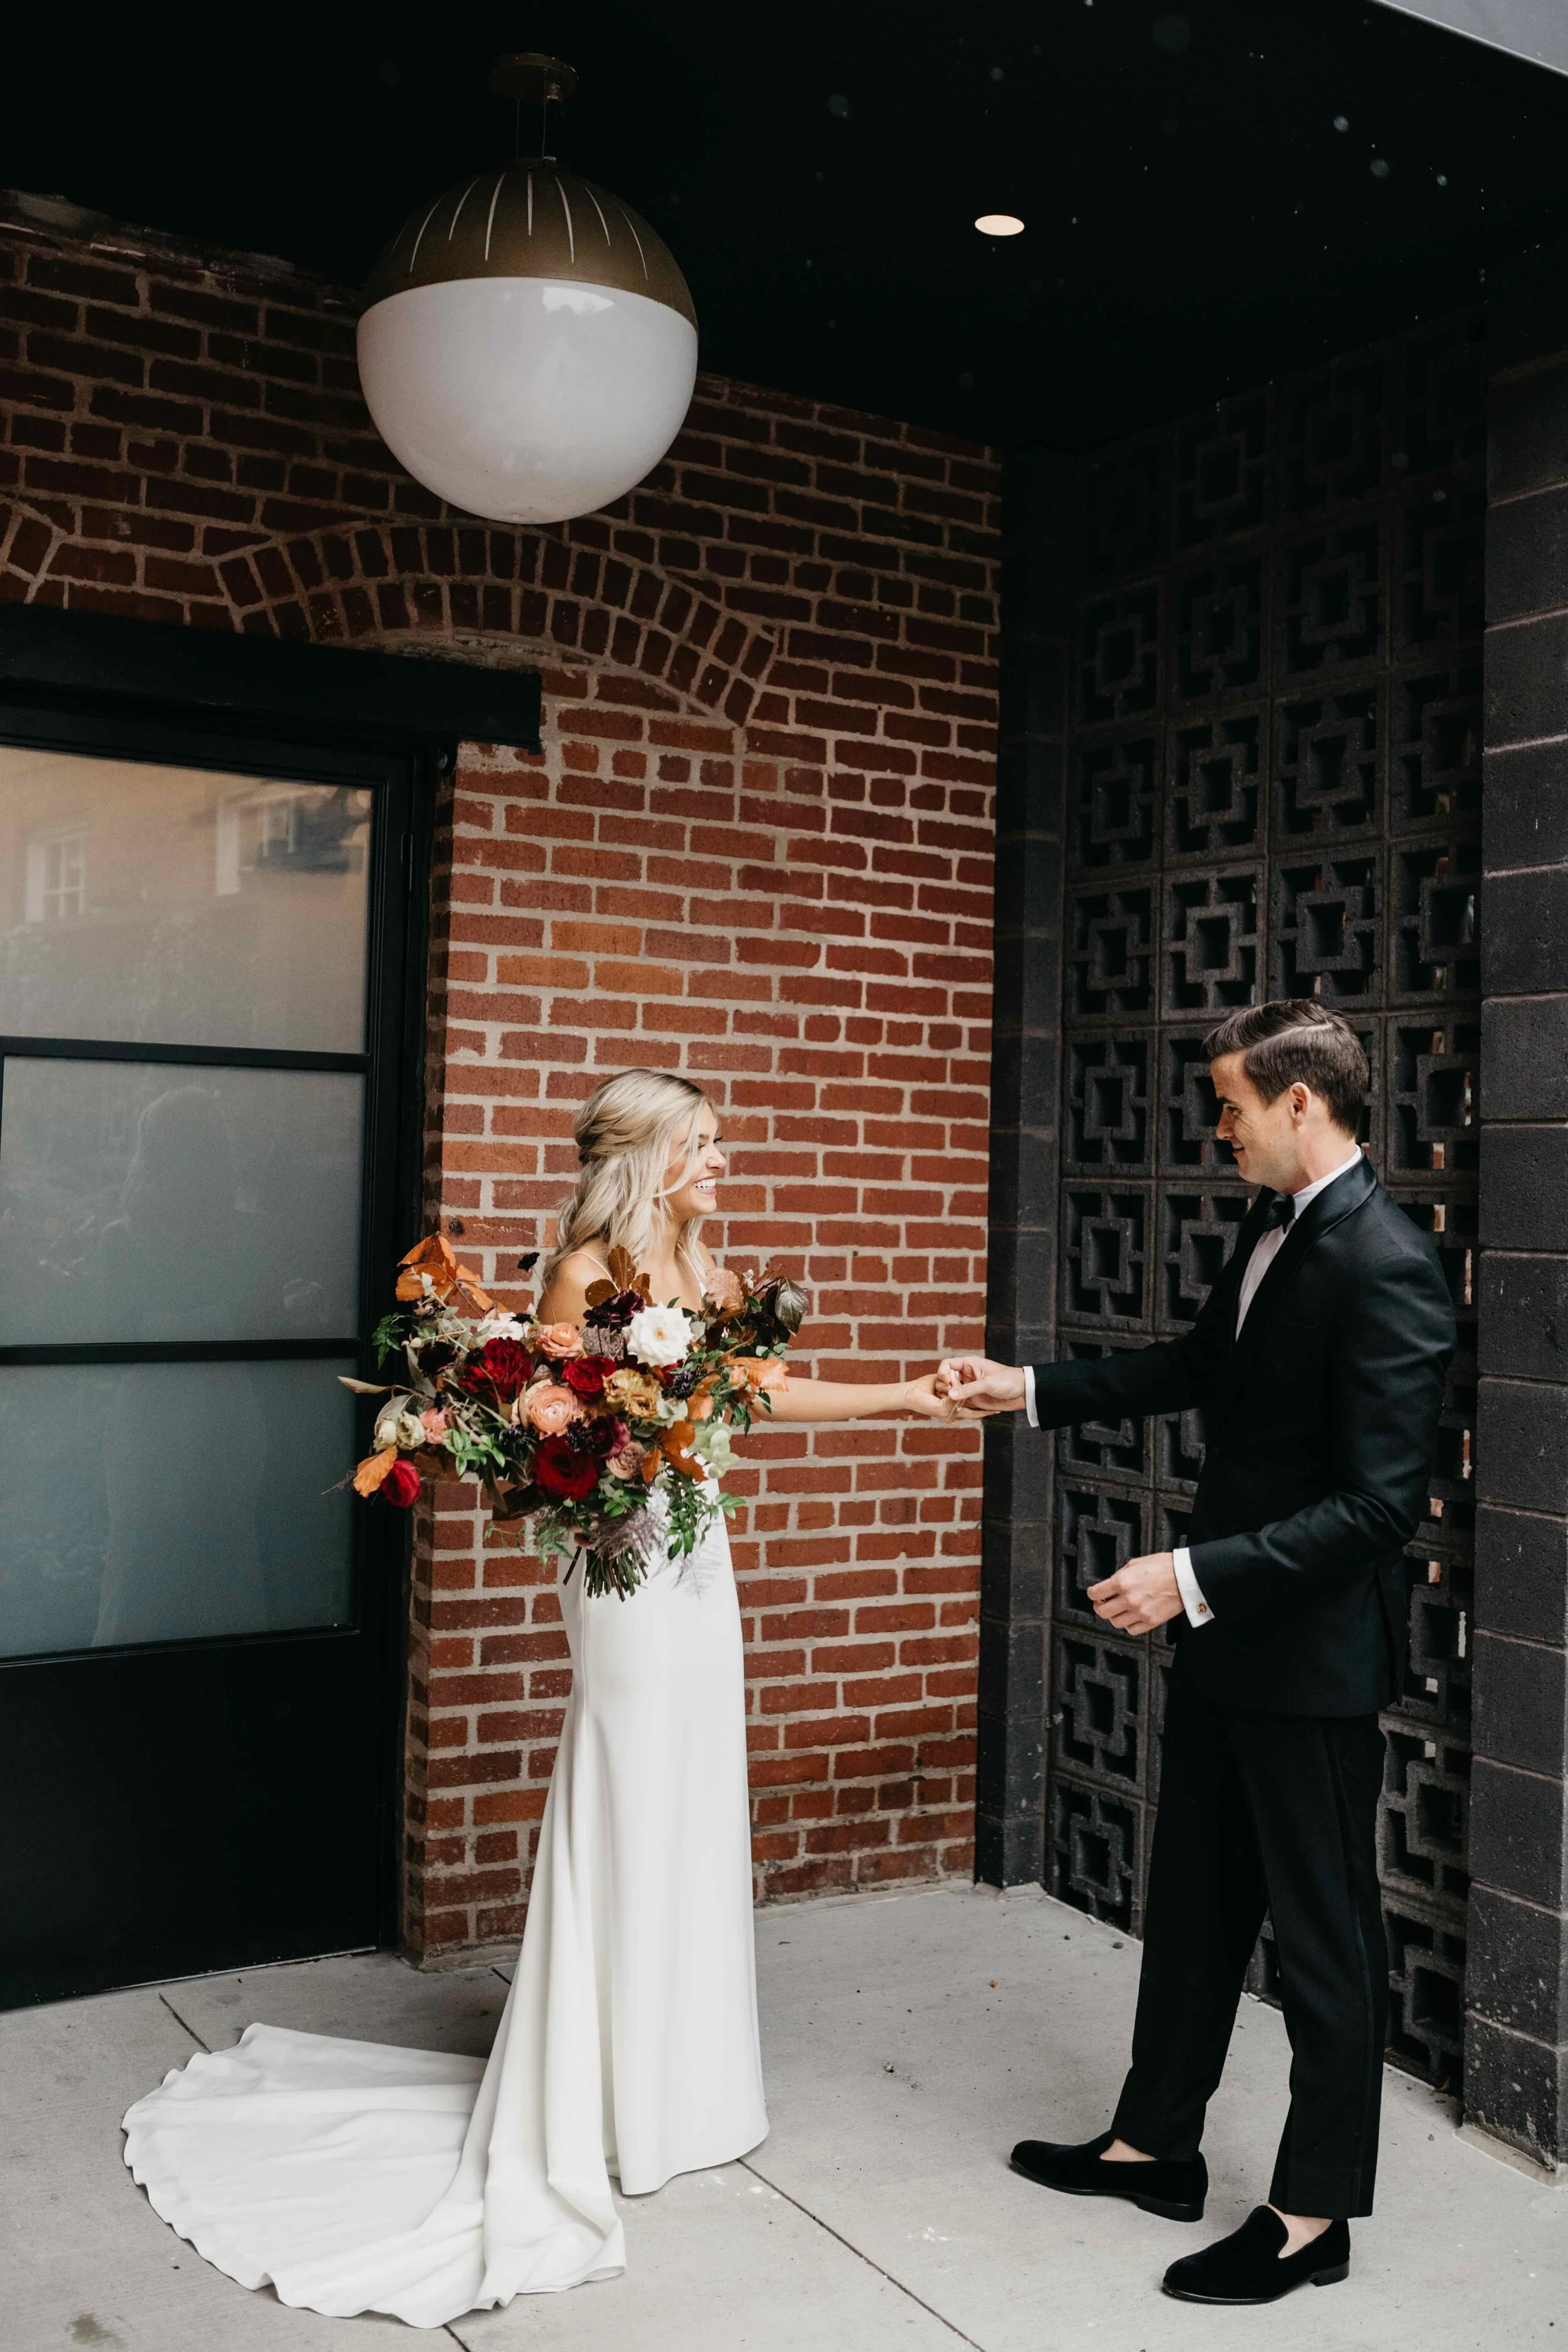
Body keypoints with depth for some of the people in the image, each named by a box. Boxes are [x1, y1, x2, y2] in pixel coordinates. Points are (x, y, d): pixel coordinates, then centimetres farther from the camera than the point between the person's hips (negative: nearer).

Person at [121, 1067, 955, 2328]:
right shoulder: (583, 1274, -13)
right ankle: (620, 2111, 16)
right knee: (630, 1829, 1)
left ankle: (684, 2082, 29)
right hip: (631, 1574, -8)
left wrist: (906, 1394, 17)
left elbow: (764, 1386, 17)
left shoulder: (701, 1268, 9)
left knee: (698, 1821, 14)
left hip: (700, 1562, 8)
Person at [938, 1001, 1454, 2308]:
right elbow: (1195, 1369, 20)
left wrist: (1194, 1576, -25)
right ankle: (1156, 2142, 38)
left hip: (1313, 1657, -9)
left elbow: (1380, 1504, -26)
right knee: (1194, 1903, 21)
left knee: (1323, 1934, 9)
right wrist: (1027, 1390, 18)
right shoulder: (1272, 1231, 5)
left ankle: (1314, 2212, 26)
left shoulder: (1386, 1268, -23)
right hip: (1227, 1635, 9)